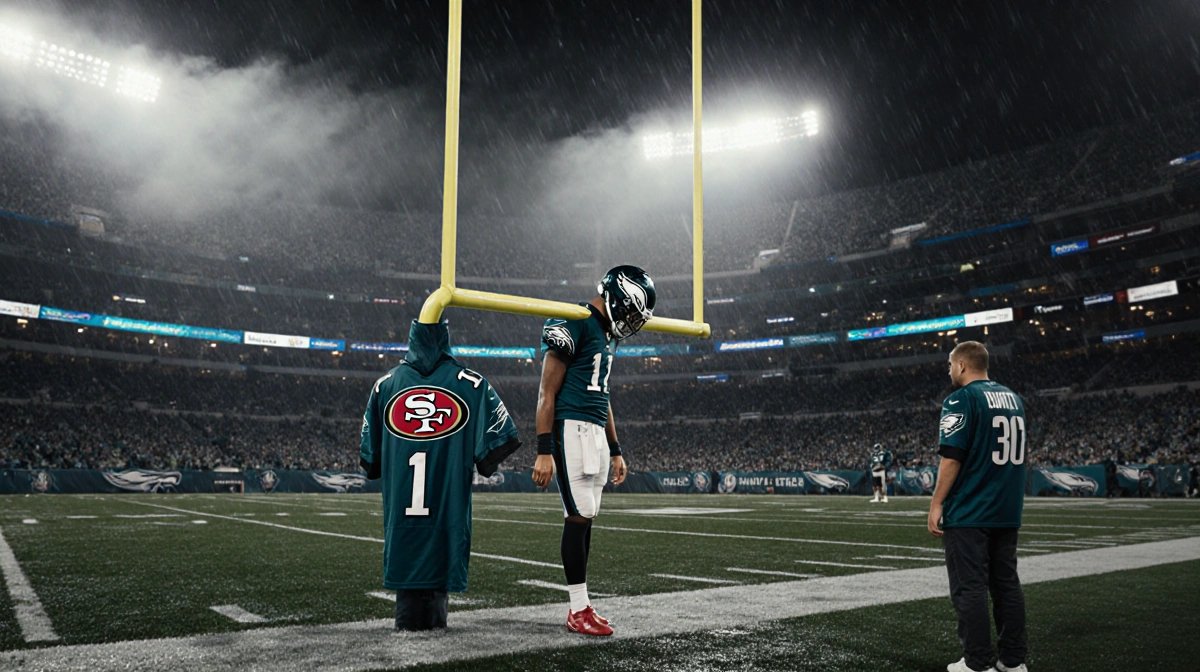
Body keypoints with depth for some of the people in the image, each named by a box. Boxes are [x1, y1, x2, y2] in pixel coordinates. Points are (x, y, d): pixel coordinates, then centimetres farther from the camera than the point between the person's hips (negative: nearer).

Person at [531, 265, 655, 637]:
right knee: (580, 516, -7)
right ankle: (580, 610, 2)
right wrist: (544, 452, -17)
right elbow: (547, 393, -13)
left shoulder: (607, 335, 19)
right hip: (571, 428, -9)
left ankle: (579, 607, 15)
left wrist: (615, 451, 25)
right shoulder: (573, 325, -10)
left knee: (584, 519, 9)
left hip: (596, 434, 9)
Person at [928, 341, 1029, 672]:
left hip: (968, 514, -8)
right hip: (1008, 513, 8)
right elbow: (1016, 453, 18)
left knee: (969, 588, -1)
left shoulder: (961, 400, -11)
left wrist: (936, 503, -13)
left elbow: (952, 457, -18)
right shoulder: (1013, 398, 13)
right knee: (1007, 584, 13)